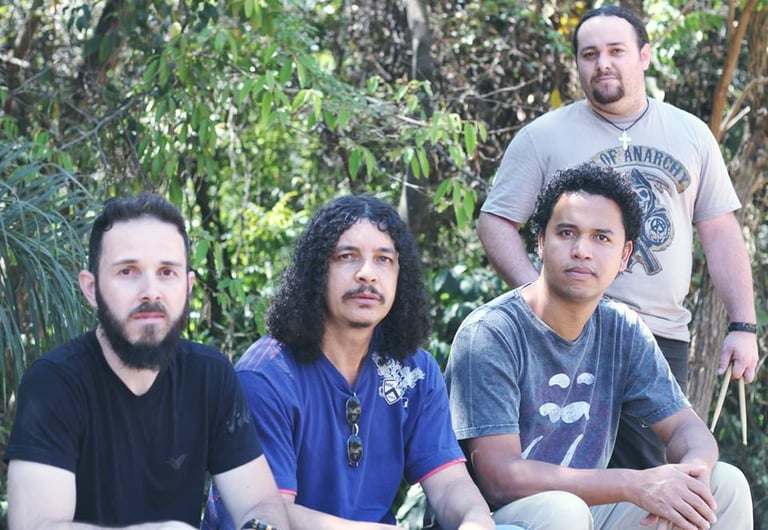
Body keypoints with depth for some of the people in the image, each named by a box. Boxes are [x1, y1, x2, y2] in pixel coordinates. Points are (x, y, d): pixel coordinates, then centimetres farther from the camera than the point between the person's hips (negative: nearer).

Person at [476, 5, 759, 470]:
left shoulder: (690, 135, 12)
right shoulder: (544, 136, 4)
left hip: (666, 339, 3)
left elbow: (721, 233, 13)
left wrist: (744, 326, 5)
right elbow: (495, 222, 2)